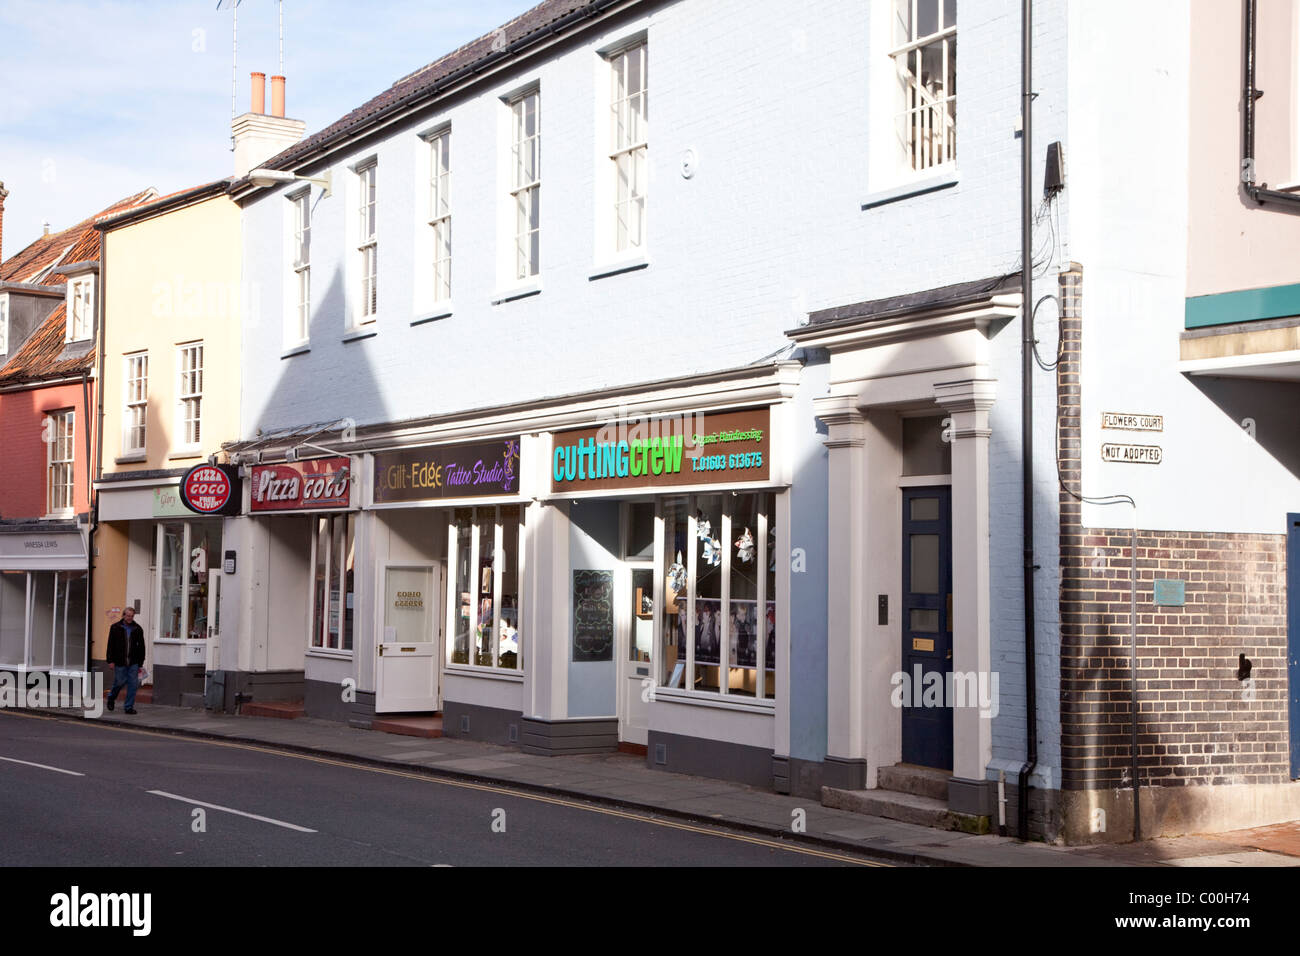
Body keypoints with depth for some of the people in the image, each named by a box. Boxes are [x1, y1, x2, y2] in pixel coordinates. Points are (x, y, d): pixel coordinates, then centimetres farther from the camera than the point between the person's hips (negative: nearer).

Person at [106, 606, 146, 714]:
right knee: (119, 682, 3)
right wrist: (111, 660, -5)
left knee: (132, 684, -2)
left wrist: (140, 663, 8)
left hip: (133, 663, 2)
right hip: (119, 661, -2)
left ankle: (129, 707, 6)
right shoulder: (115, 628, 2)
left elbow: (141, 647, 11)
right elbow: (111, 645, 1)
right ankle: (111, 697, 33)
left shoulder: (138, 629, 7)